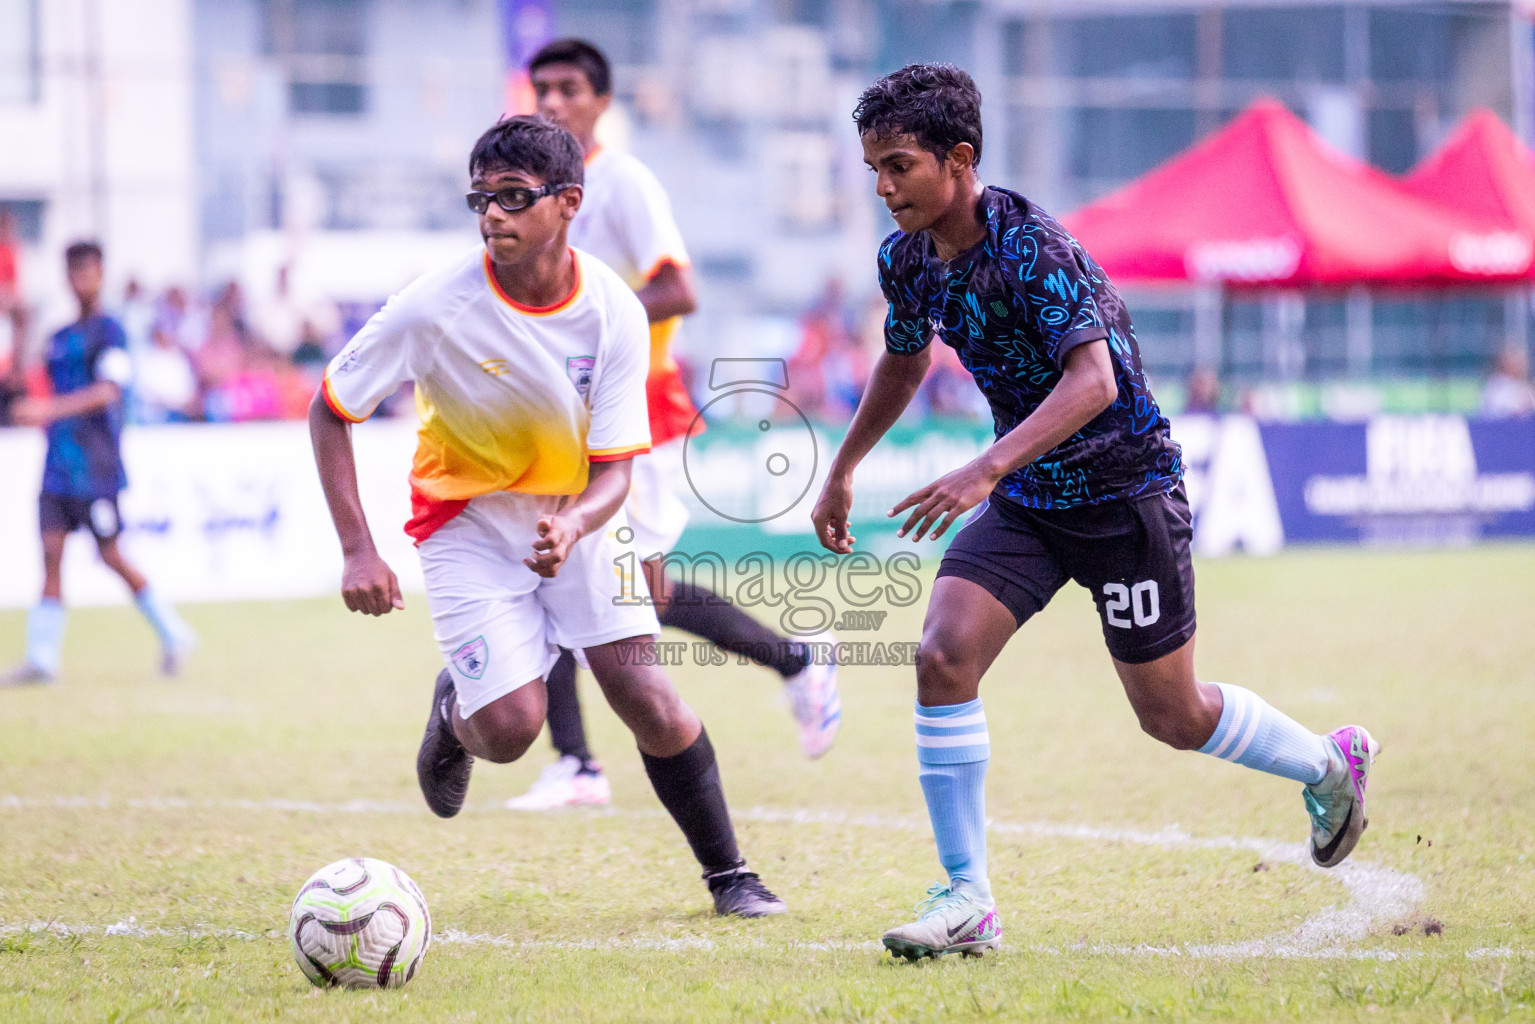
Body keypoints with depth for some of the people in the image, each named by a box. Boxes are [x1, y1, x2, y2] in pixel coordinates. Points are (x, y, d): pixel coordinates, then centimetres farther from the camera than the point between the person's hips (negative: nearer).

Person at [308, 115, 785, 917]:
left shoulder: (613, 312, -16)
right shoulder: (437, 308, -22)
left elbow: (613, 470, -13)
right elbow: (329, 411, -12)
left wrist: (572, 528, -36)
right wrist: (357, 550, -19)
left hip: (576, 514, 2)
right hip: (466, 517, -2)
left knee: (648, 702, -12)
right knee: (511, 728, -15)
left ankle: (728, 873, 8)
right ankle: (453, 712, 23)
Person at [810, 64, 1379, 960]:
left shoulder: (1030, 246, -26)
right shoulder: (906, 259, -2)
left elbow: (1094, 380, -36)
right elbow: (905, 363, 20)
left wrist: (987, 470, -46)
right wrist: (842, 473, 26)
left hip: (1125, 490, -6)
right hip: (1027, 499, 6)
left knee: (1171, 715, 6)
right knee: (943, 657, -15)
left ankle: (1330, 763, 36)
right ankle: (967, 901, -9)